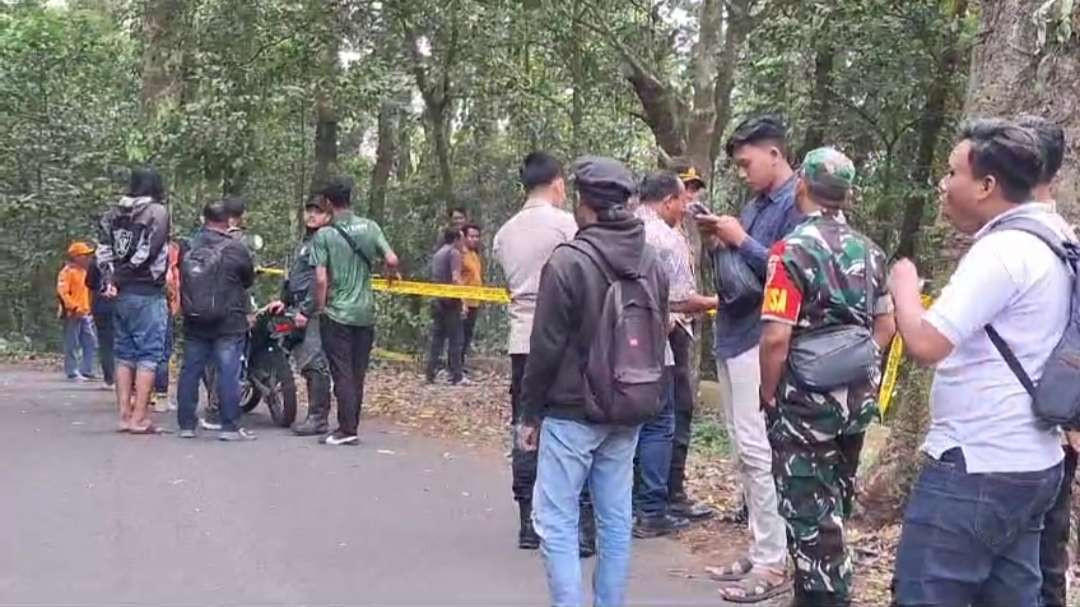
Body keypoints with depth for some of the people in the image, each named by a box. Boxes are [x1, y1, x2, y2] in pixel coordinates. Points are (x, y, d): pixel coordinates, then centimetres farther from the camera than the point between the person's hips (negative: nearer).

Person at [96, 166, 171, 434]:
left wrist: (109, 278, -6)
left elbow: (103, 250, 3)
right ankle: (139, 418, -6)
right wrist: (122, 275, -6)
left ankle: (124, 414, 14)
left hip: (120, 294, 6)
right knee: (149, 354, -3)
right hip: (147, 293, -6)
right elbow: (147, 252, -14)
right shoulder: (157, 212, -7)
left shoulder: (113, 214, 12)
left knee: (124, 354, 12)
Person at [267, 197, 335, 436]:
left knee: (314, 364, -10)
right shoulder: (306, 240, 23)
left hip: (315, 311, -10)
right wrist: (285, 301, 21)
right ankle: (314, 416, 16)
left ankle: (319, 419, -8)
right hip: (300, 309, 10)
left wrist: (306, 310, -19)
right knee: (306, 364, 10)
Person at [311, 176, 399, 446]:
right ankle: (350, 426, 17)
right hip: (365, 313, 4)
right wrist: (389, 273, 16)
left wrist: (319, 310, -3)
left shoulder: (324, 235, -10)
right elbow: (392, 261, -6)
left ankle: (347, 429, -3)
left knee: (342, 373, 0)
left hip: (336, 314, -4)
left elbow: (321, 279, -15)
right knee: (357, 374, 11)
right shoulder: (370, 227, 0)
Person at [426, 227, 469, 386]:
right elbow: (456, 278, -16)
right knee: (455, 339, -4)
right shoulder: (454, 253, -8)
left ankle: (430, 374, 7)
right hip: (450, 301, -8)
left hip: (437, 301, 8)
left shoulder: (438, 254, 18)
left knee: (437, 338, 9)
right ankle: (456, 377, -3)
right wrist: (463, 301, -17)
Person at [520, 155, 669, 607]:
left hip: (571, 412, -6)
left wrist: (531, 412, -3)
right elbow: (658, 338, 13)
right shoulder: (651, 263, 5)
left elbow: (547, 347, -13)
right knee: (615, 520, 11)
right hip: (627, 413, 7)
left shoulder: (569, 261, -15)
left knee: (557, 522, 0)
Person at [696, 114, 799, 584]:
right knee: (744, 453, 12)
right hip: (732, 337, 9)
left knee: (759, 451, -9)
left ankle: (773, 562, -3)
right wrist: (716, 243, 3)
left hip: (759, 341, -9)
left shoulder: (797, 203, -10)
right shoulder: (755, 204, 17)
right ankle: (760, 550, 20)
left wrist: (740, 240, -16)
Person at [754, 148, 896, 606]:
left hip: (805, 402, -7)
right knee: (835, 507, 21)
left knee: (810, 514, 3)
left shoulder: (793, 250, -16)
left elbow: (776, 336, -21)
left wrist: (768, 392, -7)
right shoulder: (869, 251, 5)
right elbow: (886, 325, 12)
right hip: (856, 399, 7)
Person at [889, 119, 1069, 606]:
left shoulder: (1002, 250, -19)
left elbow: (924, 345, -25)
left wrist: (904, 286, -9)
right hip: (1032, 463, 10)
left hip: (977, 469, -10)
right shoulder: (1050, 239, 12)